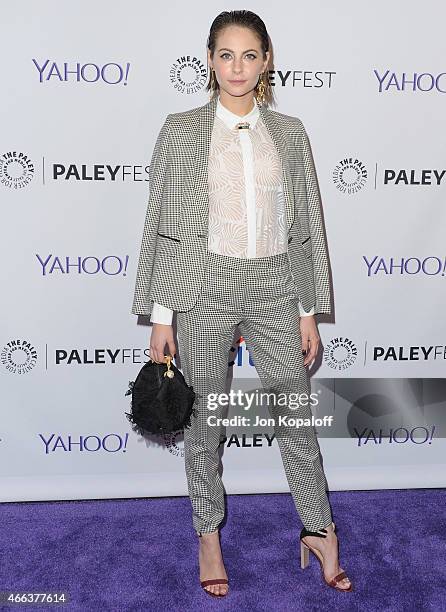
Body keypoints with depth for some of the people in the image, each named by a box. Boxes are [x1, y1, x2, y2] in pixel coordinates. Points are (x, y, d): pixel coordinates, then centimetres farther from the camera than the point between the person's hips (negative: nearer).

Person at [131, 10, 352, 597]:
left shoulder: (290, 132, 7)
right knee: (204, 416, 9)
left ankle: (320, 531, 28)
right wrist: (160, 316, -4)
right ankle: (209, 535, 30)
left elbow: (307, 223, 8)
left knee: (297, 411, 8)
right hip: (204, 286, -1)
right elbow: (161, 223, 0)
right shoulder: (181, 130, 1)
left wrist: (308, 311, 5)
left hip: (274, 286, 2)